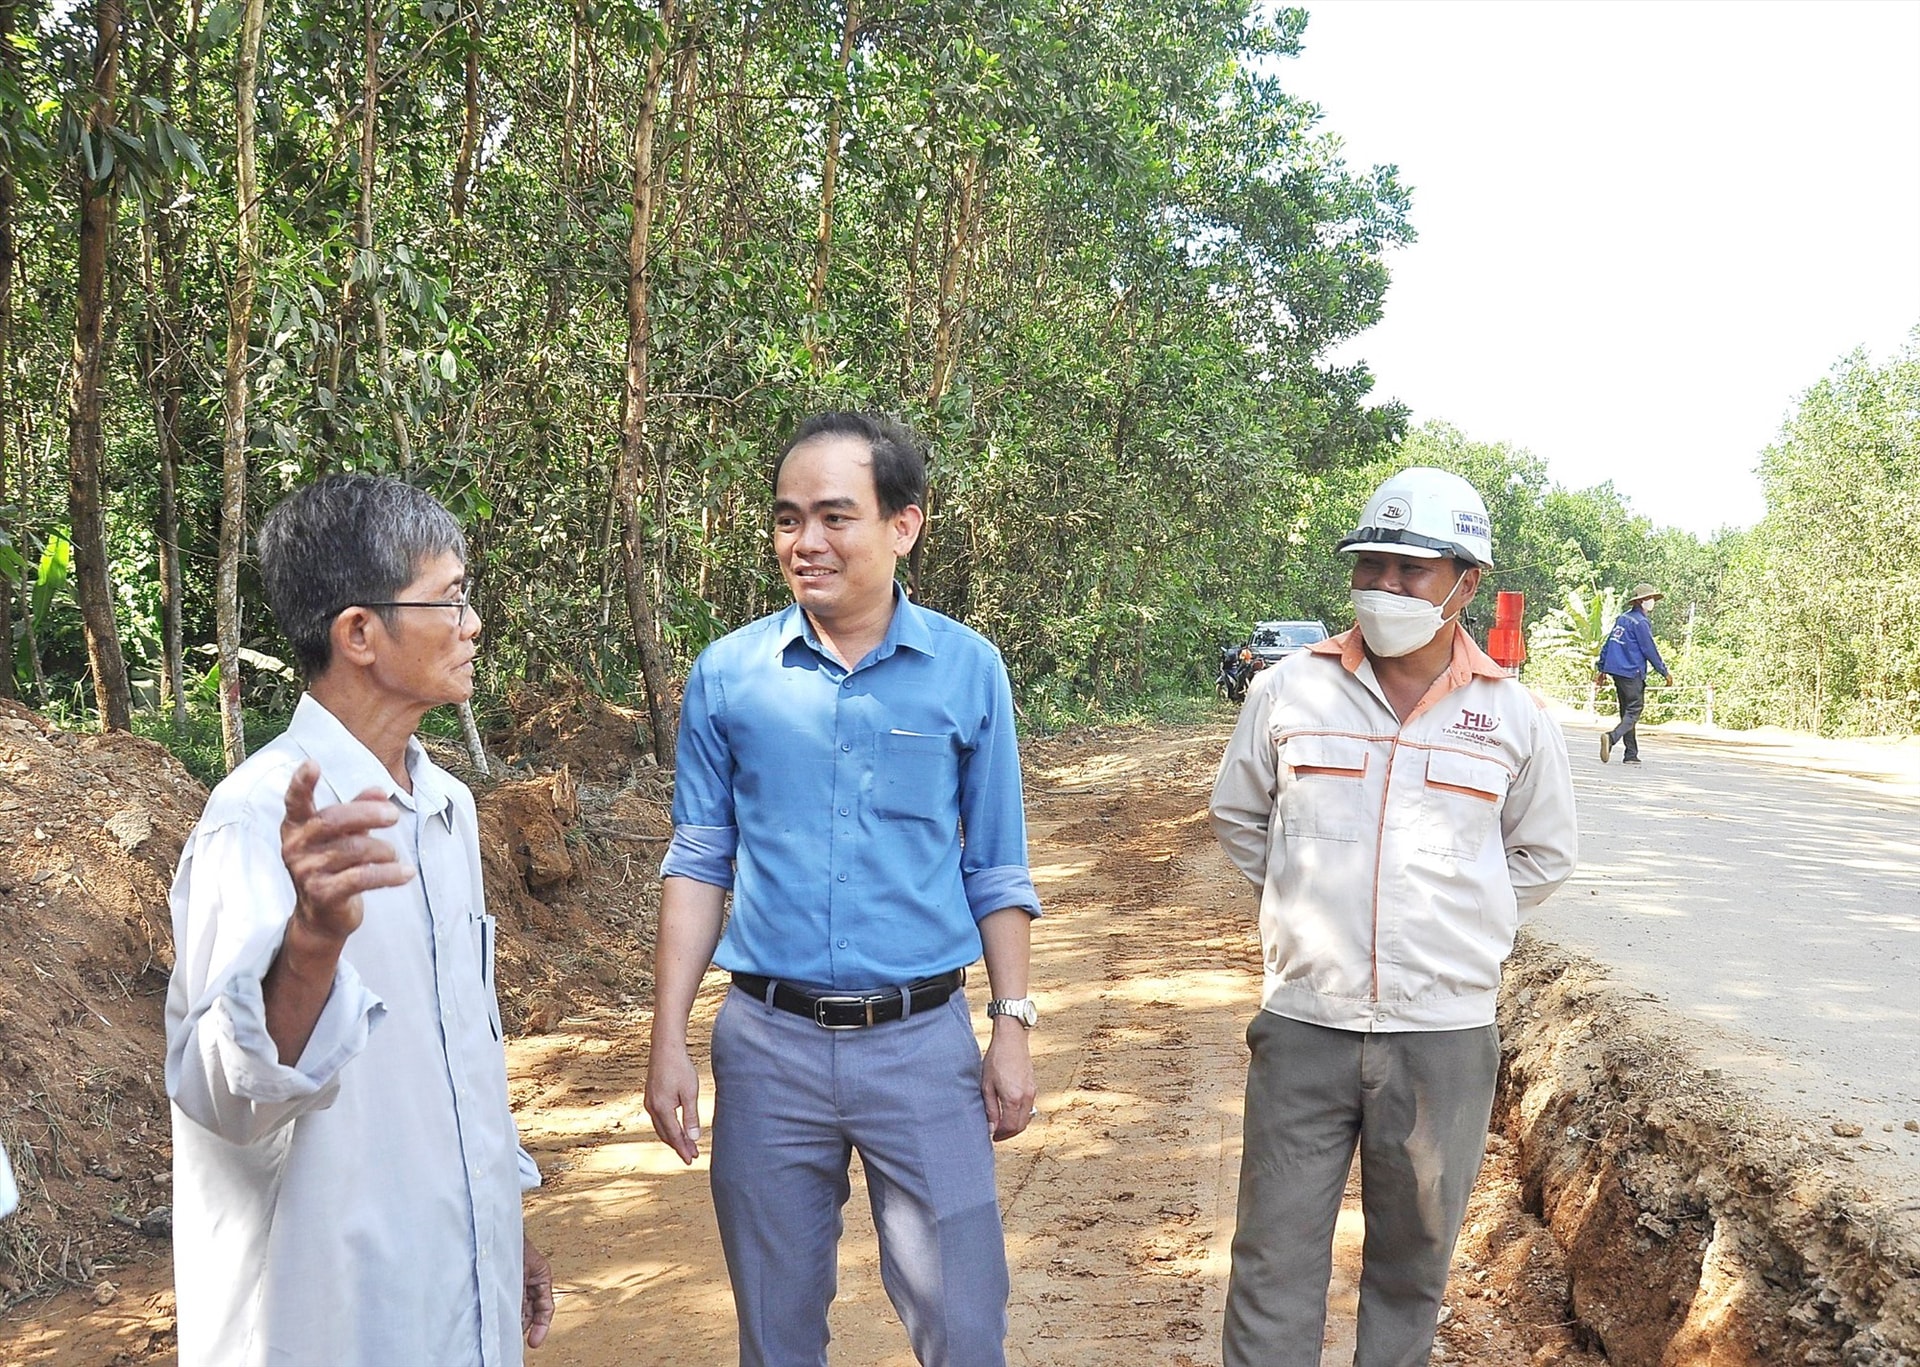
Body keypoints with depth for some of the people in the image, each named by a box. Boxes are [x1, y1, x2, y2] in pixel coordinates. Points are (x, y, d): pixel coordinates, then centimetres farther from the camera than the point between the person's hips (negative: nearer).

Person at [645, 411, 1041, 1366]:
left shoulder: (968, 670, -2)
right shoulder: (728, 673, -1)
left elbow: (995, 871, 4)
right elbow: (699, 862, 4)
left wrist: (1013, 1026, 0)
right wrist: (668, 1038, 0)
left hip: (924, 1042, -1)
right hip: (769, 1039, 1)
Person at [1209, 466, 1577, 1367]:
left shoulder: (1515, 717, 0)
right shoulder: (1289, 690, -1)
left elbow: (1541, 856, 15)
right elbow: (1237, 818, 14)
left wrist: (1454, 927, 8)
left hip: (1446, 1033, 1)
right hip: (1302, 1024, 0)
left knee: (1412, 1264, 15)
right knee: (1274, 1263, 5)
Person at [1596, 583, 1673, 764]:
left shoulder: (1622, 618, 13)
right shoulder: (1640, 622, -11)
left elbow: (1608, 644, 17)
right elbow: (1650, 650, -10)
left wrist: (1601, 668, 24)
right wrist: (1665, 672, -1)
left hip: (1615, 670, 9)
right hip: (1632, 672, -9)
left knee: (1627, 711, 13)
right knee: (1634, 711, -8)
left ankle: (1631, 754, 14)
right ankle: (1612, 737, -30)